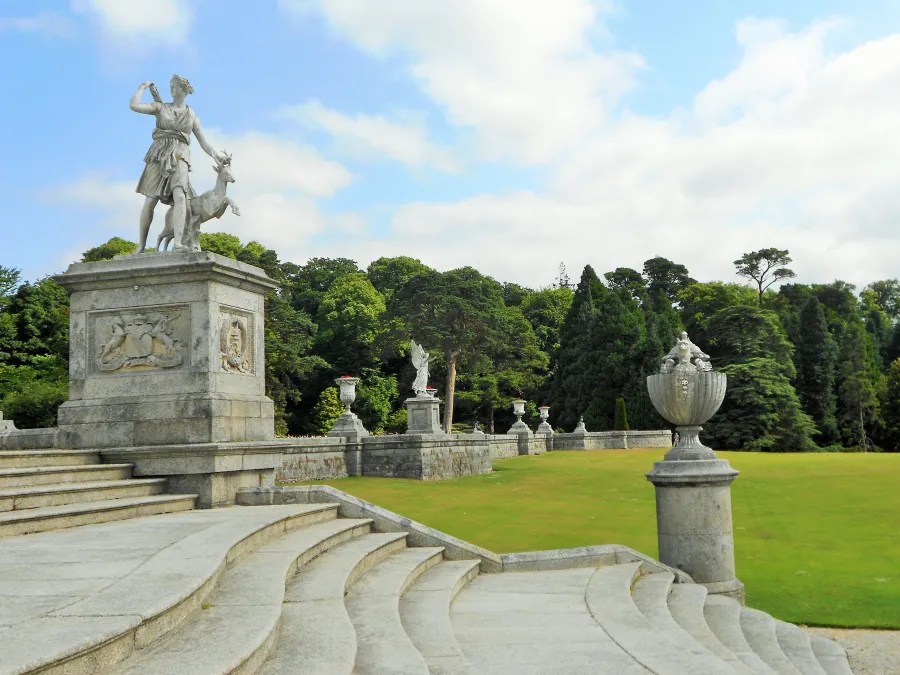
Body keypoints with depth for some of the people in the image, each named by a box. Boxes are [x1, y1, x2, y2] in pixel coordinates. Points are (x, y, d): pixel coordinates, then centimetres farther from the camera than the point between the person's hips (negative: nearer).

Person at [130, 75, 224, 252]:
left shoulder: (191, 115, 17)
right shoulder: (160, 107, 14)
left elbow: (203, 141, 16)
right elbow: (134, 105, 1)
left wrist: (215, 155, 1)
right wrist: (143, 87, 13)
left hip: (179, 157, 0)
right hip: (158, 156, 0)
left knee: (180, 197, -24)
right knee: (150, 201, -3)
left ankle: (177, 243, -35)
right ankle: (141, 245, 9)